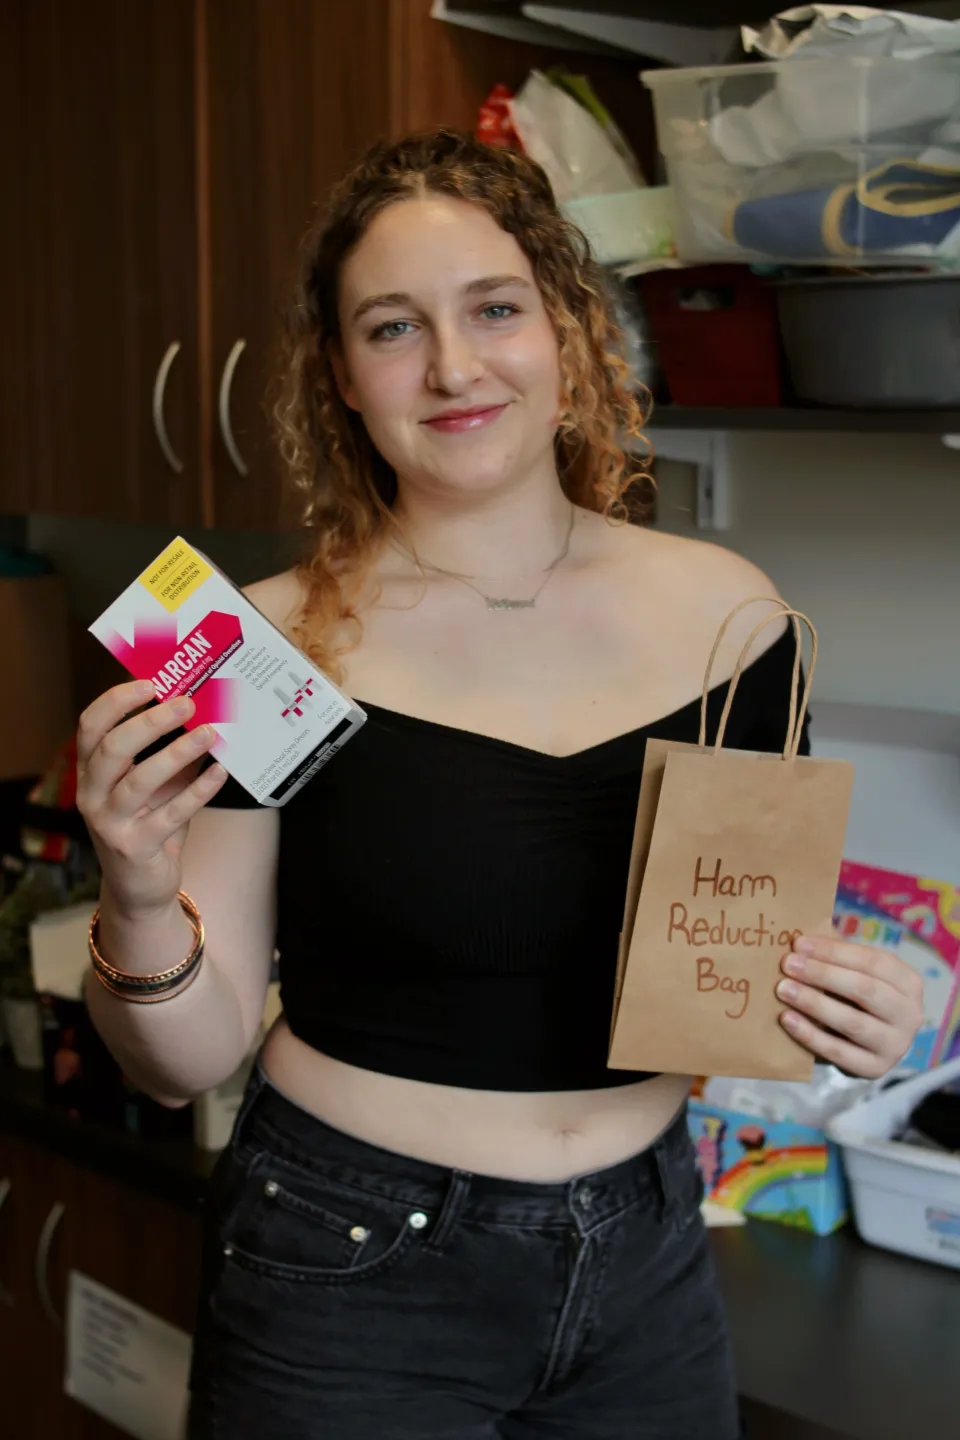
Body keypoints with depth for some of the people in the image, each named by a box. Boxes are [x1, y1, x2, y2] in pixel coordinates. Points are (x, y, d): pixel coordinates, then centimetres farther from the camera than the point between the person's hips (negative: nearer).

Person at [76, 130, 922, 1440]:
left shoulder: (726, 614, -4)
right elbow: (188, 1061, -8)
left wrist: (851, 1012, -11)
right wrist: (140, 901, -27)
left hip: (646, 1265, 4)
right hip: (353, 1278, -3)